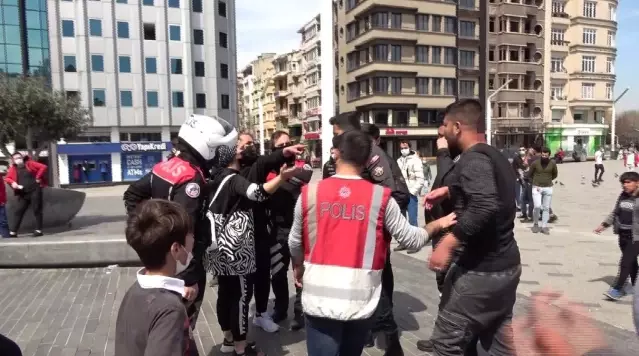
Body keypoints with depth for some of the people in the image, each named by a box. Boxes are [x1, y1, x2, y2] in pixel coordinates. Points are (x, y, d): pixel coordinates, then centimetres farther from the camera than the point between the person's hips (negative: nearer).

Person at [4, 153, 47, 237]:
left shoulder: (29, 164, 2)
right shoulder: (13, 168, 12)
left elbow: (43, 167, -4)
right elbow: (7, 178, 16)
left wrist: (38, 178, -6)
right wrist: (12, 183, -5)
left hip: (35, 191, -4)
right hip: (22, 194, 4)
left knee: (37, 210, 0)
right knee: (18, 211, 0)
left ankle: (38, 230, 6)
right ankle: (12, 232, 2)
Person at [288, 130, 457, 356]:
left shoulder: (310, 193, -4)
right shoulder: (380, 197, -5)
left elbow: (295, 242, 8)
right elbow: (412, 239, 2)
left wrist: (298, 267, 29)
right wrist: (437, 225, 23)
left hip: (320, 300, -1)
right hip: (360, 301, 1)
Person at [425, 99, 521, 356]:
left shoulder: (472, 159, -18)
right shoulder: (494, 156, 11)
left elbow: (484, 207, -35)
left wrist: (447, 243, -32)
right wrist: (449, 191, 20)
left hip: (482, 269, -10)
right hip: (506, 264, 10)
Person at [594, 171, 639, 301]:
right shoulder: (622, 196, 7)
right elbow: (614, 213, 16)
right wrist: (604, 225, 10)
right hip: (623, 235, 6)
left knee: (625, 262, -6)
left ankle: (617, 289, 1)